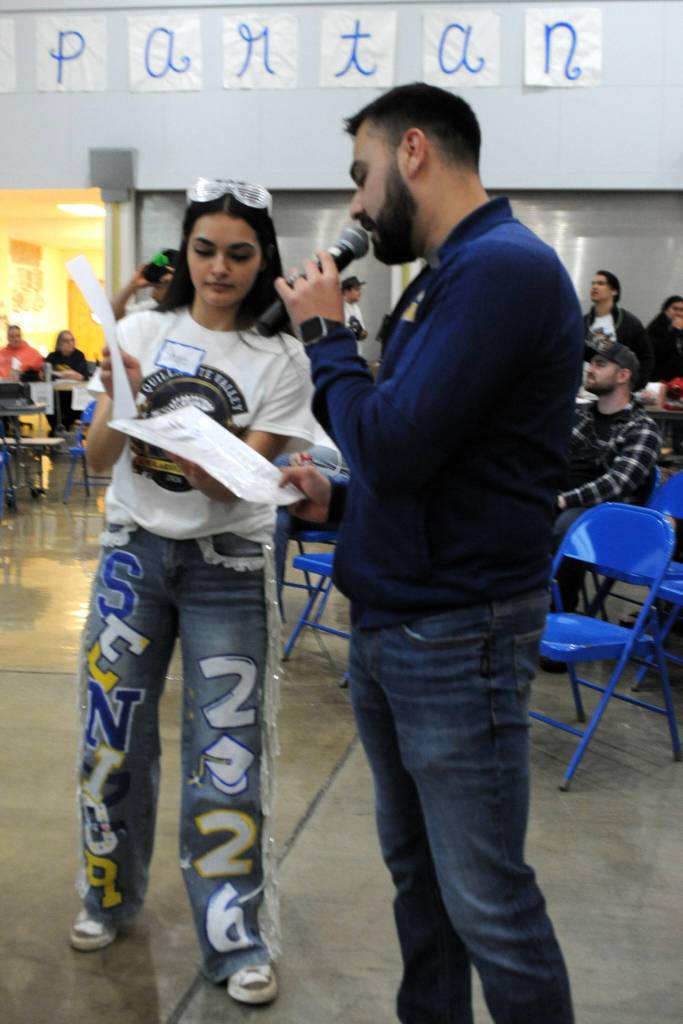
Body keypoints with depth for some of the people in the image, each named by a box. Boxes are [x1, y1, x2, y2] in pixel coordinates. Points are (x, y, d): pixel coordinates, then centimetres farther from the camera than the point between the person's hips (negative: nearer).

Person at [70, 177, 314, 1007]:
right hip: (134, 553, 2)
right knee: (113, 732, 10)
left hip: (227, 569, -2)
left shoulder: (280, 359, -5)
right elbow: (97, 460, -3)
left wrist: (181, 451, -32)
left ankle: (236, 939, 14)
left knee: (227, 749, -2)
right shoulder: (143, 331, 1)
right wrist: (119, 408, -24)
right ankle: (110, 894, 34)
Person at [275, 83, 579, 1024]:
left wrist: (325, 334, -9)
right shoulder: (442, 277, 14)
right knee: (414, 869, 19)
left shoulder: (505, 267, -16)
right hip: (387, 620, 9)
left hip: (456, 635, -9)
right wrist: (338, 499, 5)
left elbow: (392, 448, -23)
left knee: (485, 902, 1)